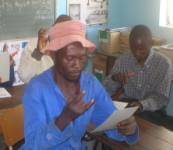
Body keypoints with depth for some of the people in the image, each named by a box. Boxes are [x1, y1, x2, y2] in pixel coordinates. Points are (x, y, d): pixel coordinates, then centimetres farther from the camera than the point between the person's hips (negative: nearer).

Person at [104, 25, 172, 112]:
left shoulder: (164, 64, -10)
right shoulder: (122, 60, -1)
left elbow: (162, 98, -11)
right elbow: (106, 92, 1)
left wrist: (142, 104, -30)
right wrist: (114, 79, -21)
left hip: (149, 111, -1)